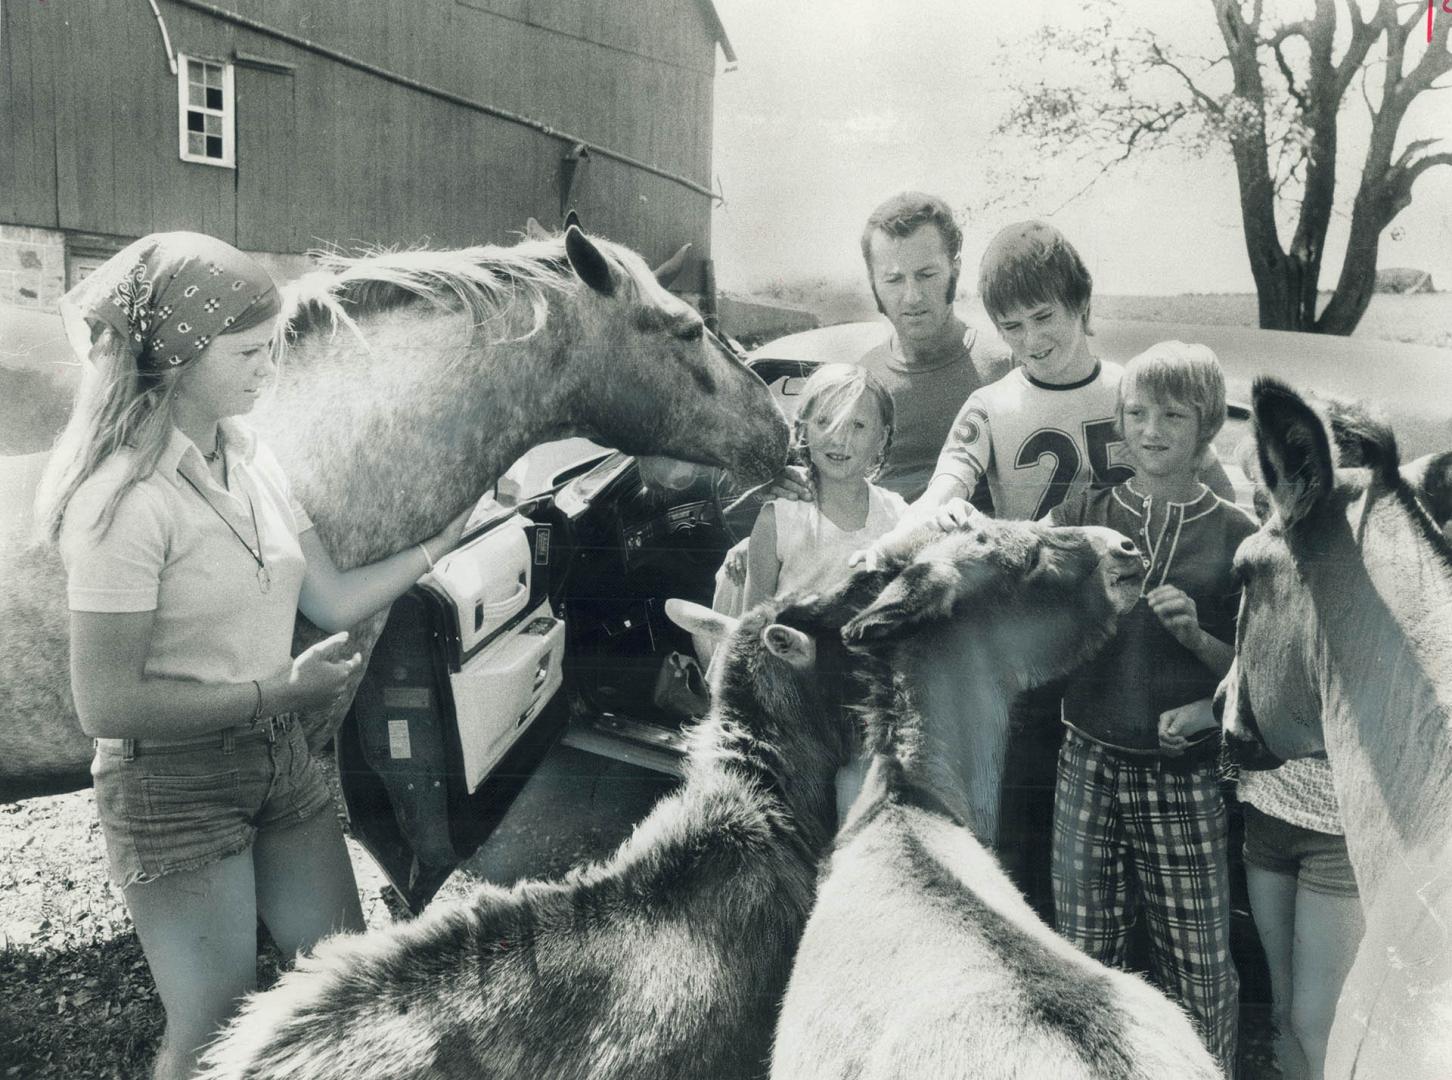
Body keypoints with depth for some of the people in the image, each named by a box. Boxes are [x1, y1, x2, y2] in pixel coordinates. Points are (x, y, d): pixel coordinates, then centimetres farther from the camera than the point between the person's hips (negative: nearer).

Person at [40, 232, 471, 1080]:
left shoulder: (252, 460, 1)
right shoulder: (125, 499, -22)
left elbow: (336, 600, 4)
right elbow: (106, 705, -22)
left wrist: (445, 540, -3)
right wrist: (277, 691, -21)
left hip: (282, 761, 7)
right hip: (173, 787, -7)